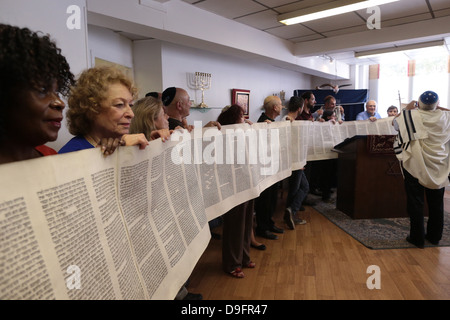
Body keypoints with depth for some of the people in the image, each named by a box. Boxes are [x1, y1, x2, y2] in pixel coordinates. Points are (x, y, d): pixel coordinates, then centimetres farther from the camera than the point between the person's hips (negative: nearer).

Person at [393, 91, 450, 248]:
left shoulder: (412, 115, -12)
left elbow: (395, 123, 4)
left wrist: (407, 109, 12)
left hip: (415, 166, -3)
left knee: (415, 202, 5)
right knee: (436, 203, 15)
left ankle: (417, 238, 10)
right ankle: (434, 236, 27)